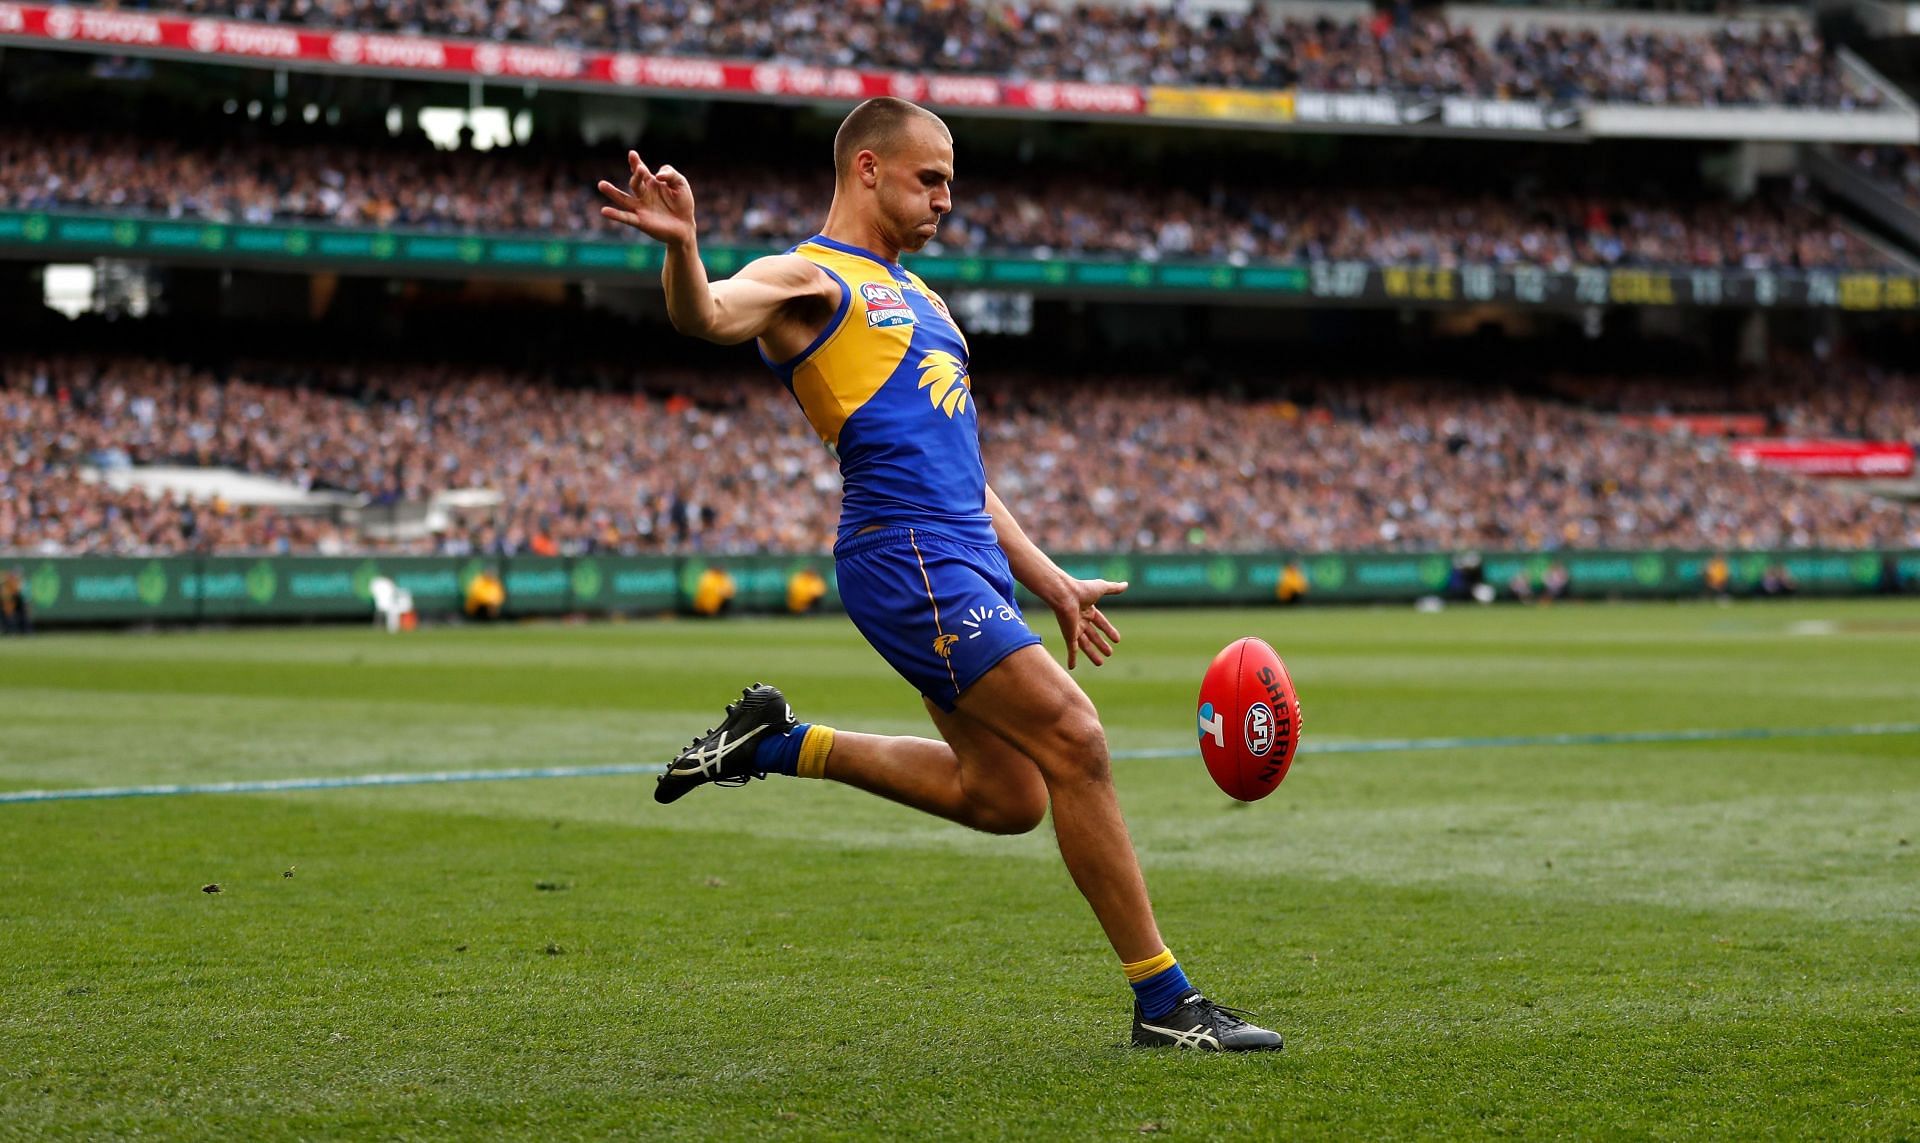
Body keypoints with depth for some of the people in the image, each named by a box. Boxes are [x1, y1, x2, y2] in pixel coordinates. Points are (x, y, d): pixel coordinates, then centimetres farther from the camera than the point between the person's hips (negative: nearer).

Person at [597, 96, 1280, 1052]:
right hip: (907, 558, -9)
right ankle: (1162, 1000, -9)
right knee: (1072, 739, -14)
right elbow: (705, 317, -23)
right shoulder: (807, 278, 0)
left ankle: (777, 744, 19)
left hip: (968, 561, 9)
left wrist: (1049, 581, 27)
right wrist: (681, 246, -45)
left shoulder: (914, 295, 27)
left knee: (1003, 797, 7)